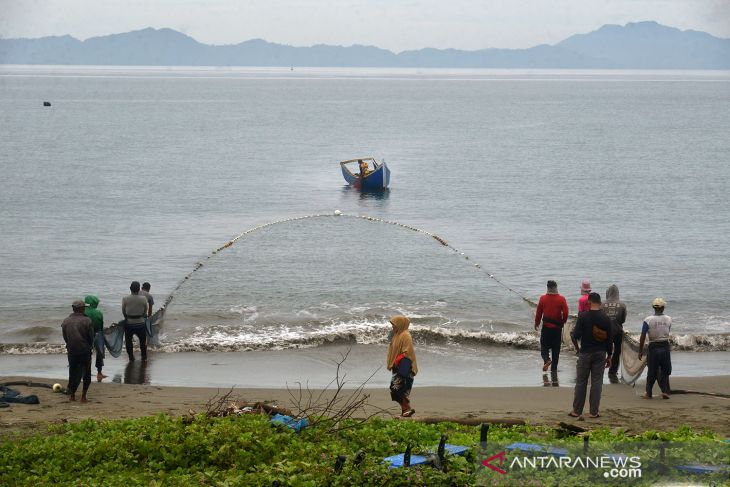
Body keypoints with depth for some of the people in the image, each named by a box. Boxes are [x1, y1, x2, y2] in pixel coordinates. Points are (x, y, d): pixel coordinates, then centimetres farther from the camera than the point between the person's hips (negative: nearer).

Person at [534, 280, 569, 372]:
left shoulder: (543, 298, -5)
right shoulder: (561, 299, -6)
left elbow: (538, 313, 1)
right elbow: (565, 314, -7)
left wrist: (537, 323, 17)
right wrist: (562, 323, 12)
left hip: (546, 327, -1)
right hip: (557, 327, 1)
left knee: (544, 346, 9)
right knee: (556, 349, 10)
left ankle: (547, 359, -18)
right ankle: (554, 367, 11)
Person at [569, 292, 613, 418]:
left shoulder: (583, 316, -10)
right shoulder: (605, 318, -2)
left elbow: (575, 335, -12)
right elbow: (609, 339, 2)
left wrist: (577, 348, 7)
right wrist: (609, 356, 11)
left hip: (585, 353, -2)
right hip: (600, 354, 2)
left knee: (581, 382, 6)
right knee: (597, 382, 5)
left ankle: (577, 411, 9)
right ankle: (594, 412, 5)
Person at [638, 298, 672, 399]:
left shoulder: (648, 320, -10)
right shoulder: (668, 319, -1)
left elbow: (643, 337, -10)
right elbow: (667, 333, 11)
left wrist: (640, 351, -3)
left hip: (653, 347, -1)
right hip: (665, 346, 1)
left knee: (651, 372, 7)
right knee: (665, 371, 12)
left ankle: (648, 393, 13)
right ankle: (665, 391, 3)